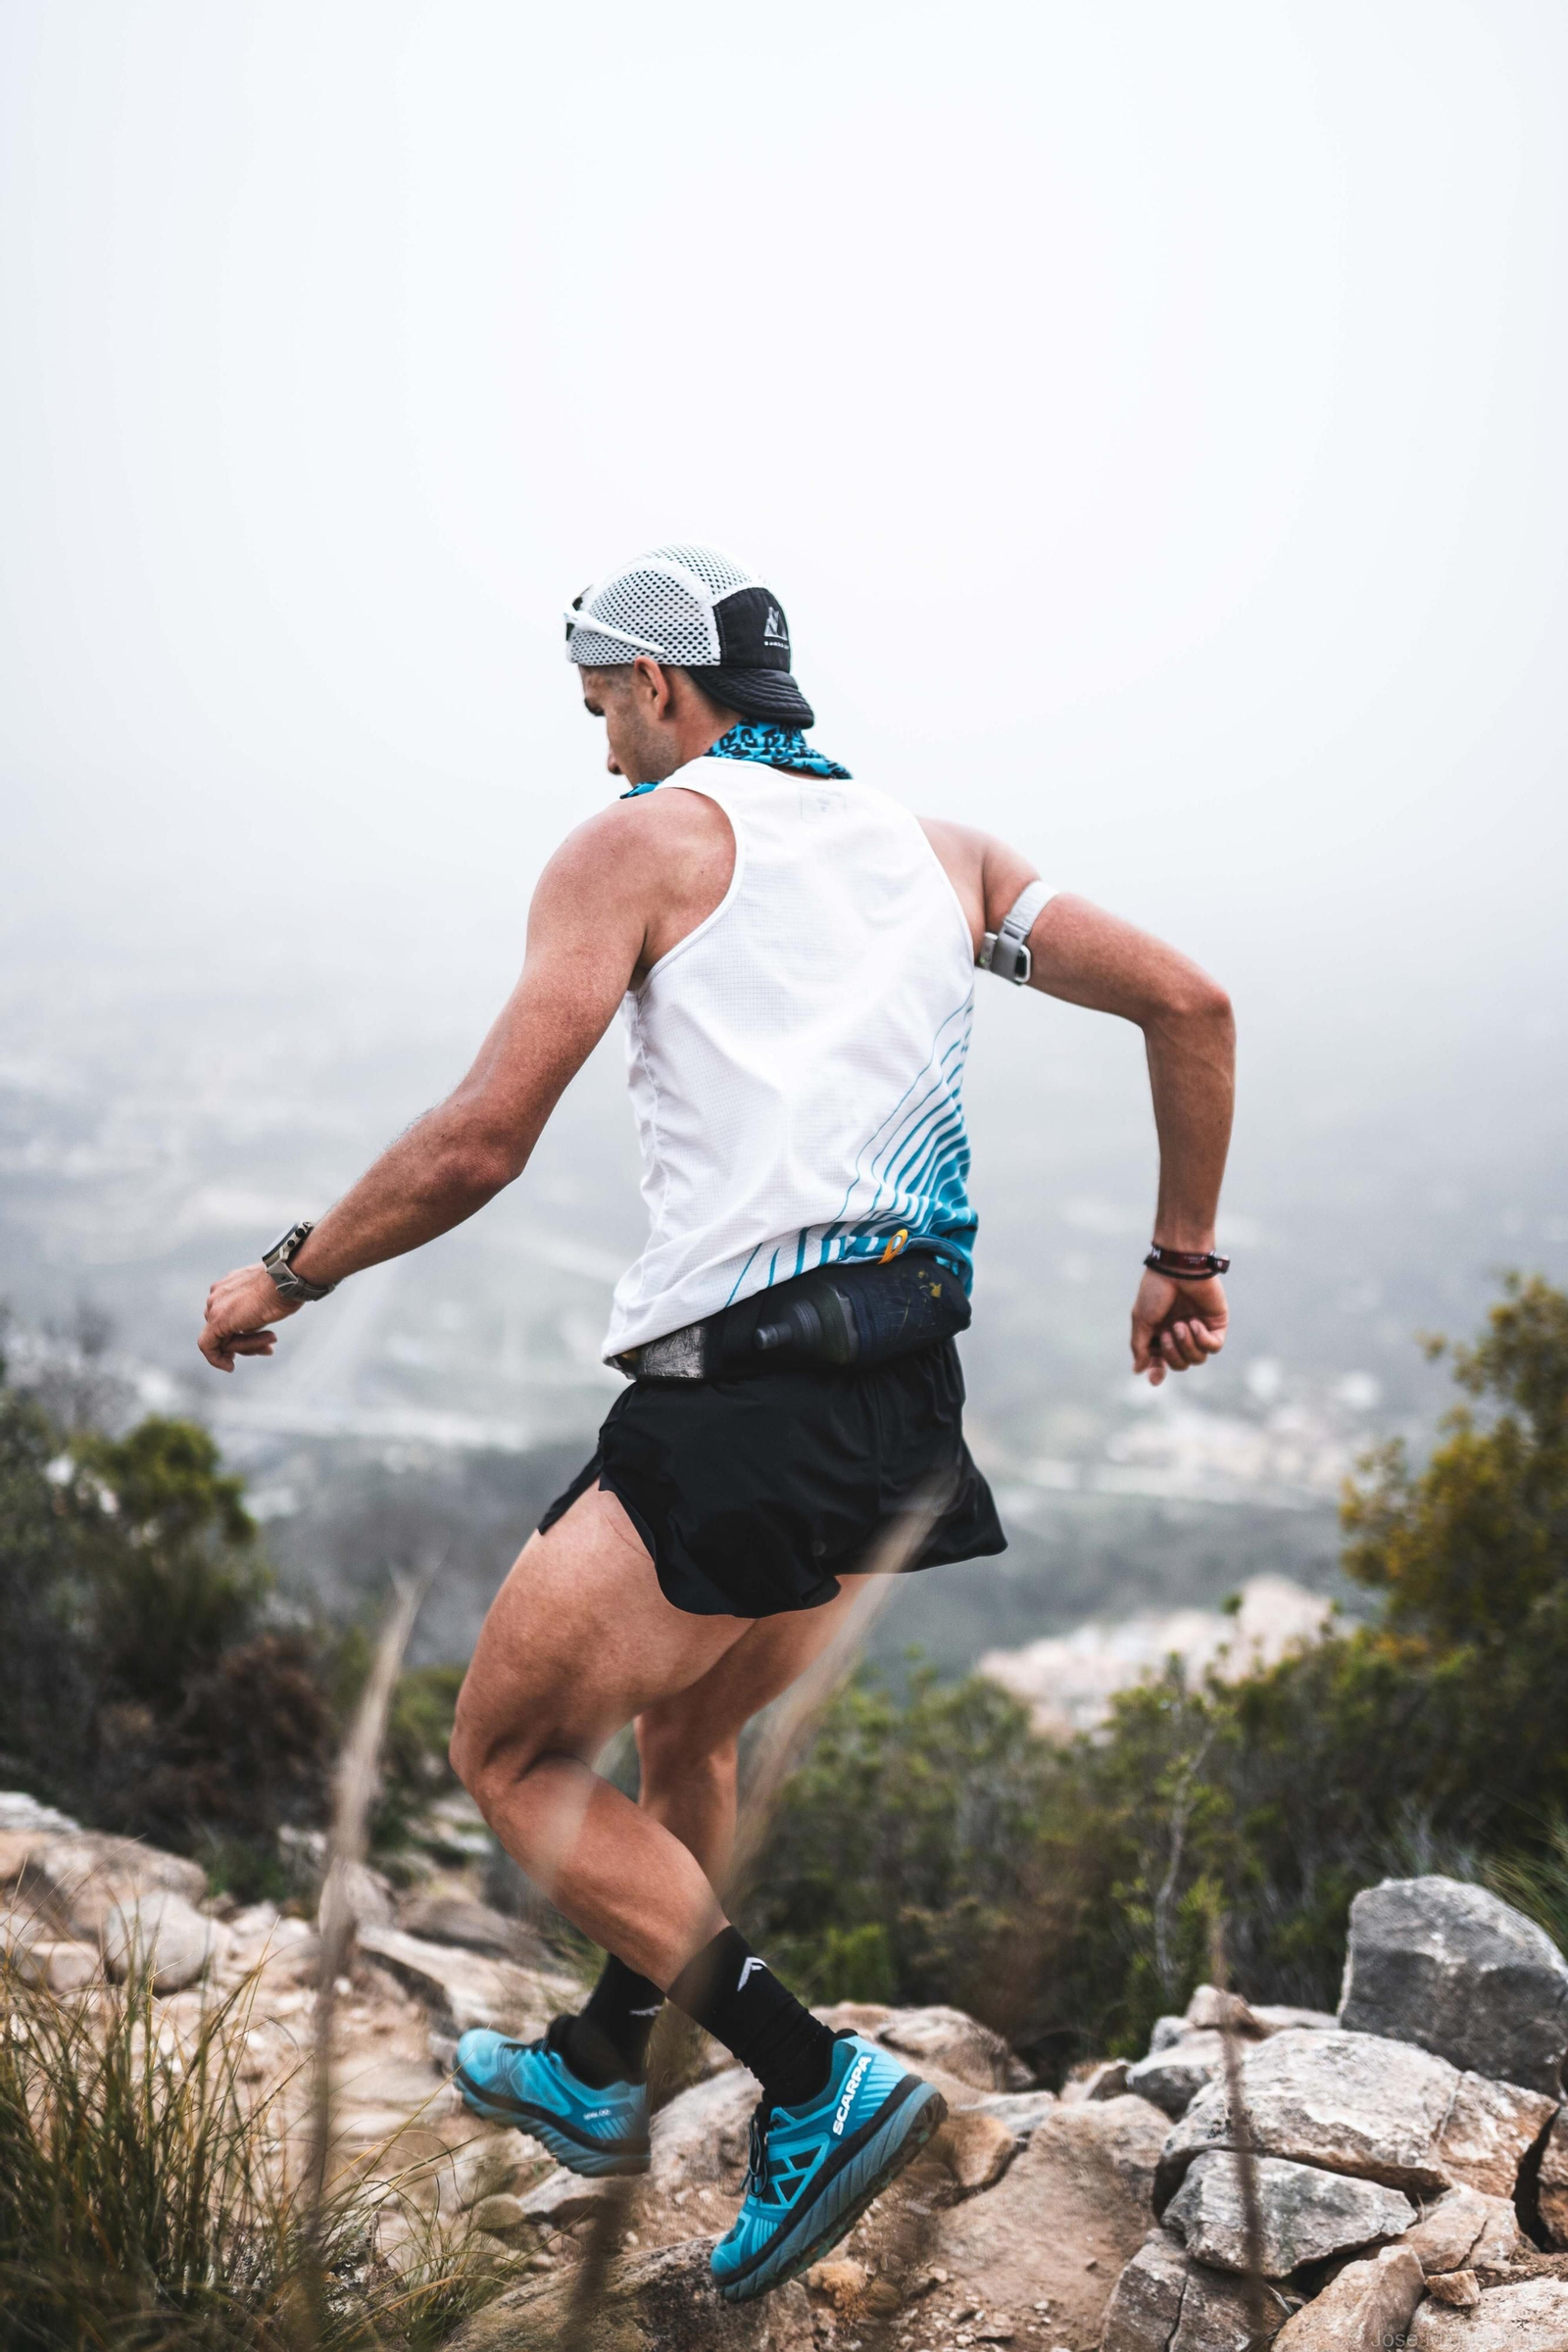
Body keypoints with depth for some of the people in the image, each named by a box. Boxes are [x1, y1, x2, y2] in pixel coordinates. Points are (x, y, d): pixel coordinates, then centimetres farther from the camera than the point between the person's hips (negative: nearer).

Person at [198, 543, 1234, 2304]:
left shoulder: (640, 843, 0)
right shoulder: (938, 851, 17)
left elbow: (479, 1143, -8)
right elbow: (1187, 1001, 11)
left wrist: (284, 1276, 6)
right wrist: (1184, 1262, 18)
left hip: (740, 1393, -8)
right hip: (906, 1398, 8)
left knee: (508, 1754, 8)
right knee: (682, 1730, 27)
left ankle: (817, 2082, 0)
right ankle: (599, 2071, 44)